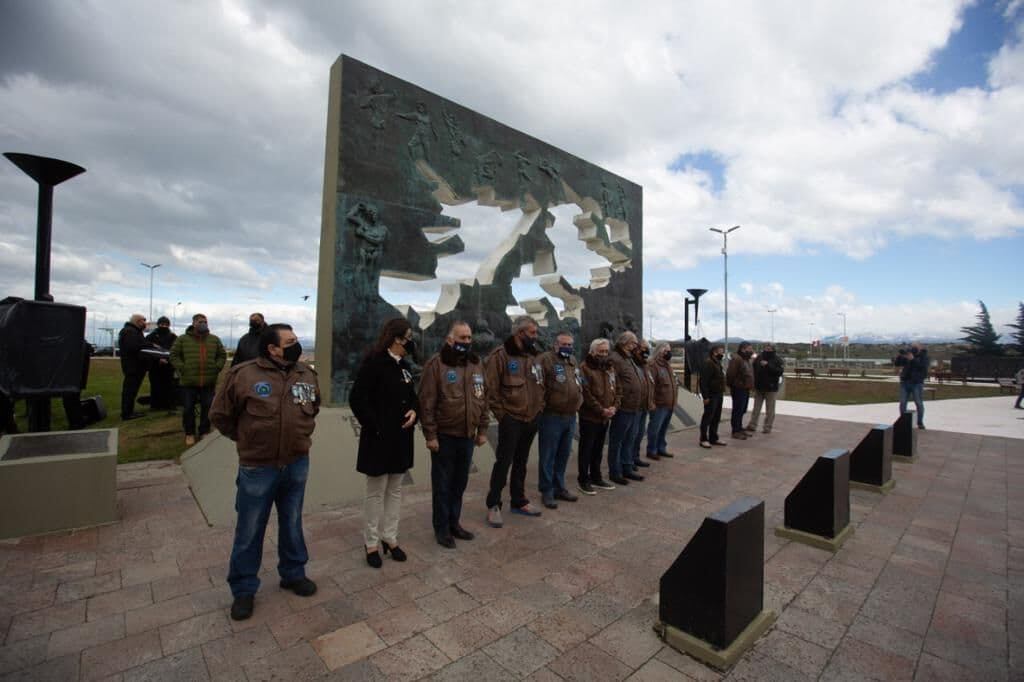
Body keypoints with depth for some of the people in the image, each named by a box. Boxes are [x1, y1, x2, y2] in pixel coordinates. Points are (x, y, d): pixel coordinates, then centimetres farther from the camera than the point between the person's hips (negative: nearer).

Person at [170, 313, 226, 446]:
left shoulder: (214, 339, 8)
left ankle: (205, 432, 21)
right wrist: (182, 369, -7)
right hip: (188, 381, -2)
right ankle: (189, 433, 19)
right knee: (188, 409, 4)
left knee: (207, 408, 7)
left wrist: (216, 368, 2)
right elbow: (174, 355, 2)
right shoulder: (182, 339, 1)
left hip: (209, 381, 2)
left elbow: (222, 355, 14)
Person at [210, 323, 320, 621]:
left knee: (292, 525, 19)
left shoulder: (307, 373, -1)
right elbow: (220, 414, 0)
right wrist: (245, 439, 3)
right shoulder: (243, 374, -14)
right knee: (249, 531, 11)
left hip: (298, 465, 3)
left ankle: (293, 573, 39)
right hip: (257, 467, -3)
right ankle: (243, 589, 32)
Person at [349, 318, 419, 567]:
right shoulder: (374, 363, -14)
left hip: (401, 437, 7)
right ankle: (371, 543, 23)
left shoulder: (403, 365, 8)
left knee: (395, 490, 15)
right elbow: (357, 398, -17)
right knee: (376, 491, 7)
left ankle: (390, 538, 30)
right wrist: (374, 426, -17)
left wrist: (414, 411, -3)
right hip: (380, 438, -7)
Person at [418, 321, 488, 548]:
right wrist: (430, 434, -14)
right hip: (444, 436, -5)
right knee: (442, 485, 8)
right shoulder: (436, 364, -10)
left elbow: (483, 399, 12)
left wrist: (482, 429, 9)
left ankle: (454, 522, 33)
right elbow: (426, 402, -12)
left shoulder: (476, 363, 7)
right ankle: (441, 528, 24)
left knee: (460, 483, 17)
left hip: (468, 435, 5)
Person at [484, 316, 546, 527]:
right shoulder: (501, 355, -13)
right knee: (503, 462, 1)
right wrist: (501, 414, -13)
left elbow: (540, 385, 18)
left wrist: (540, 408, 10)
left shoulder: (534, 356, 10)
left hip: (531, 419, 7)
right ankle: (493, 505, 15)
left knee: (521, 462, 17)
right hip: (511, 419, -6)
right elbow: (491, 388, -14)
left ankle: (519, 501, 31)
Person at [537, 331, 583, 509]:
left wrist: (578, 401, 17)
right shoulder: (546, 359, -12)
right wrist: (542, 405, -18)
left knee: (563, 455, 17)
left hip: (570, 416, 8)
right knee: (548, 457, 3)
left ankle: (559, 488, 31)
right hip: (551, 416, -8)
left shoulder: (573, 361, 14)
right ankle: (547, 491, 15)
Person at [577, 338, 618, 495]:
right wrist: (601, 410, -18)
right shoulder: (585, 368, -12)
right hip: (589, 417, -7)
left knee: (598, 449, 17)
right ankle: (583, 481, 12)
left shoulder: (609, 368, 13)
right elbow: (586, 394, -18)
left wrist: (614, 407, -4)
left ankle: (596, 478, 29)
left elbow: (615, 390, 14)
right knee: (586, 449, 2)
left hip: (605, 417, 7)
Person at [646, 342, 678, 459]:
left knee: (664, 428, 17)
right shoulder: (654, 365, -14)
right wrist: (651, 401, -23)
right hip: (659, 404, -9)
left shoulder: (668, 365, 16)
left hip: (669, 404, 9)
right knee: (655, 428, -1)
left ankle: (661, 448, 28)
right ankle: (651, 450, 10)